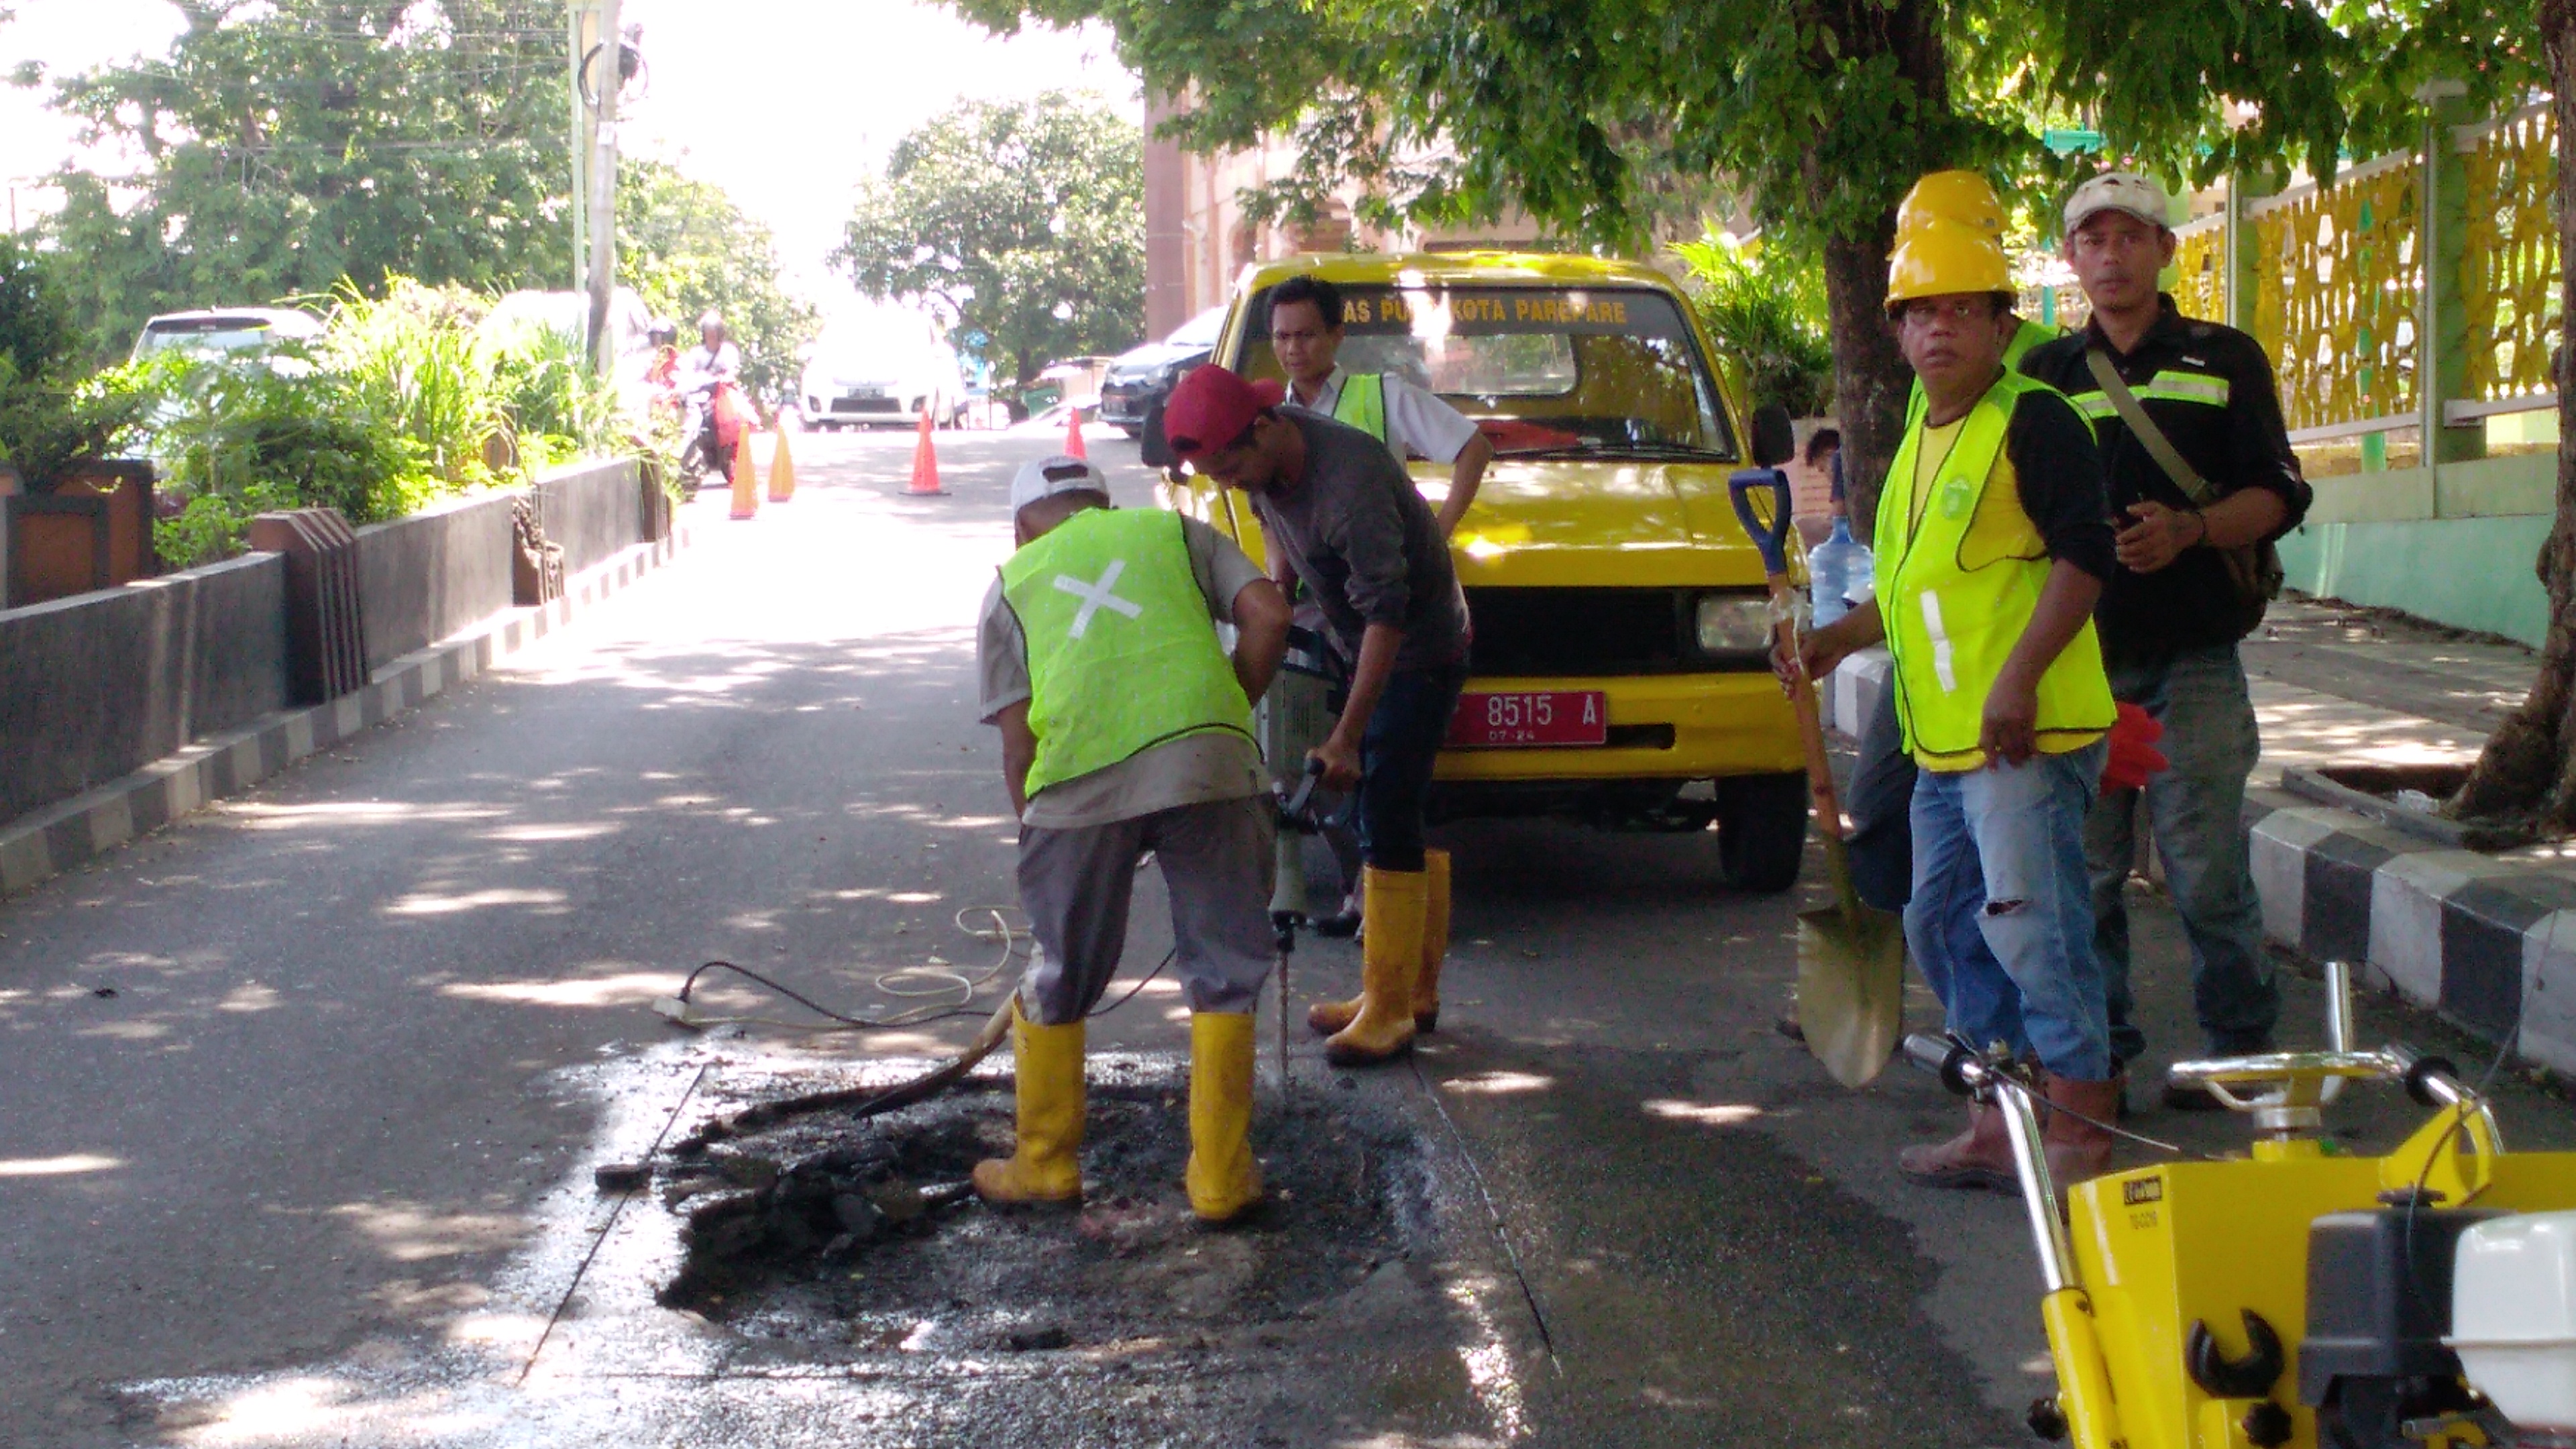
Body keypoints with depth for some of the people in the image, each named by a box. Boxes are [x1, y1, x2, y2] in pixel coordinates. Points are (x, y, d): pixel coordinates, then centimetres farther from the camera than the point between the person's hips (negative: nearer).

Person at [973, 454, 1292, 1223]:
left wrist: (1034, 830, 26)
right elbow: (1268, 615, 9)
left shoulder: (1012, 585, 25)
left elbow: (1017, 737, 15)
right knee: (1224, 976, 13)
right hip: (1208, 760, 0)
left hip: (1079, 778, 0)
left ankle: (1044, 1166, 31)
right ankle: (1220, 1178, 17)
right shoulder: (1175, 531, 26)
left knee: (1059, 983, 17)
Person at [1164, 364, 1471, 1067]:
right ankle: (1415, 992, 21)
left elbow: (1385, 612, -34)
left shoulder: (1349, 481, -34)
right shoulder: (1267, 465, -6)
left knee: (1387, 828, -11)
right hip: (1368, 649, 9)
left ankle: (1388, 1012, -8)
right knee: (1399, 826, 13)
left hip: (1421, 650, -9)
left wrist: (1346, 737, -35)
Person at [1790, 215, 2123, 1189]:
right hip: (1942, 741, 10)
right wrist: (1843, 636, 17)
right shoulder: (1920, 442, 19)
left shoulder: (2033, 421, -10)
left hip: (2025, 733, -10)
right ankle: (1999, 1125, 23)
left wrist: (2019, 676, -26)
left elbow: (2083, 556, -19)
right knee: (1944, 925, 14)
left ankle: (2080, 1136, -5)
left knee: (2031, 927, -11)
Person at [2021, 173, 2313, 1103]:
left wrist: (2187, 528, -14)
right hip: (2075, 655, 3)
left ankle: (2241, 1049, 5)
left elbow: (2277, 496, 2)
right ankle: (2097, 1051, 14)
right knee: (2084, 869, 4)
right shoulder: (2045, 375, 14)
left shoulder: (2224, 361, 8)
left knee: (2206, 869, -5)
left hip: (2192, 658, -2)